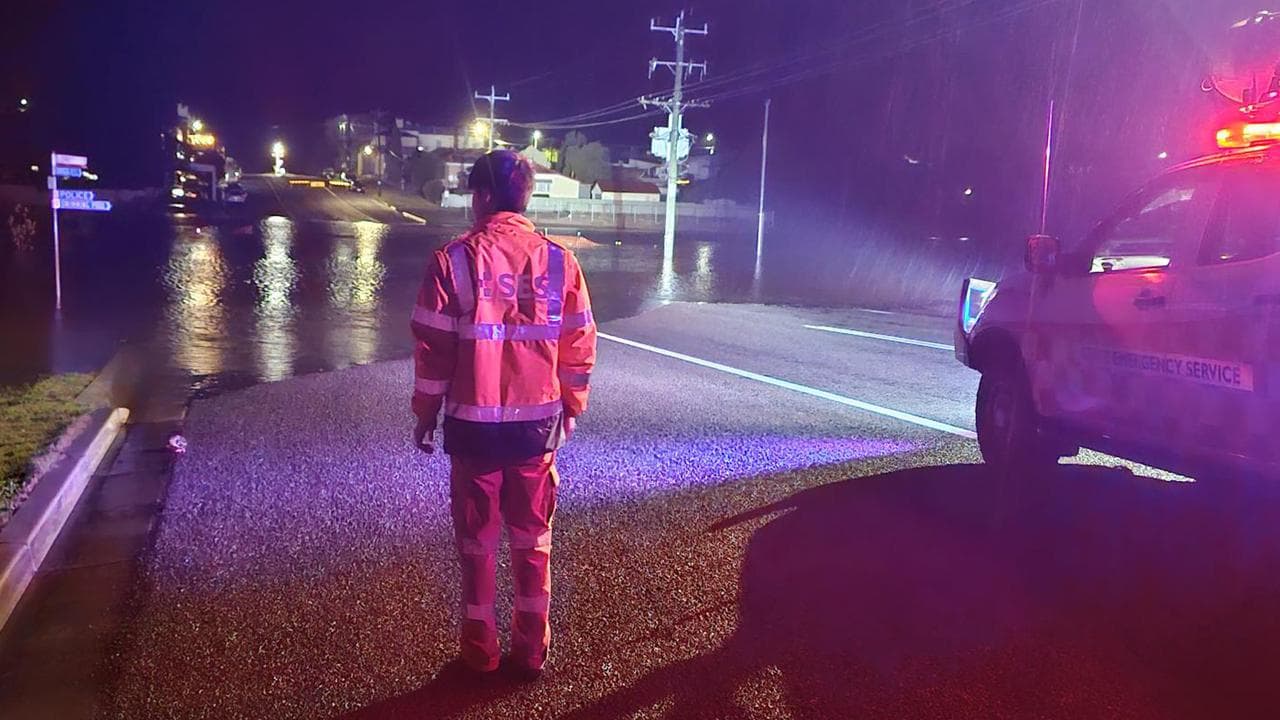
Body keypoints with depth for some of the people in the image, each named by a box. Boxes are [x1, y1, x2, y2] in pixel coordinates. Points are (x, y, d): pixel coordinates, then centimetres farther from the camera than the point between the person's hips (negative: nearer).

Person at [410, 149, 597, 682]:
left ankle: (481, 649, 22)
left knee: (477, 539, 12)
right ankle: (532, 650, 21)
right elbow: (578, 347, 2)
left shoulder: (453, 260, -9)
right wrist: (571, 409, 14)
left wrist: (425, 415, 4)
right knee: (533, 538, 14)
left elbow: (432, 346, -7)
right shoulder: (559, 261, -2)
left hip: (474, 422, -2)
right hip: (538, 422, 2)